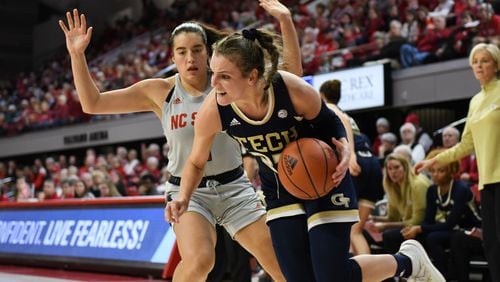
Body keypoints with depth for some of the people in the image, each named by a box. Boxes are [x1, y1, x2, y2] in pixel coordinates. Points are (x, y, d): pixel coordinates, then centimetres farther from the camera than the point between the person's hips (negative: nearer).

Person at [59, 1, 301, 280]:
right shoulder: (159, 91, -4)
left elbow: (291, 71, -8)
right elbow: (92, 103, -1)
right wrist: (77, 55, -13)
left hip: (234, 186, 2)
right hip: (187, 190, -1)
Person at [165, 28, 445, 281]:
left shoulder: (294, 90, -31)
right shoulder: (213, 111, -24)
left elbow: (329, 122, -9)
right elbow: (197, 162, -5)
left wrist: (344, 147, -29)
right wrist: (183, 200, -21)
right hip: (280, 189, 4)